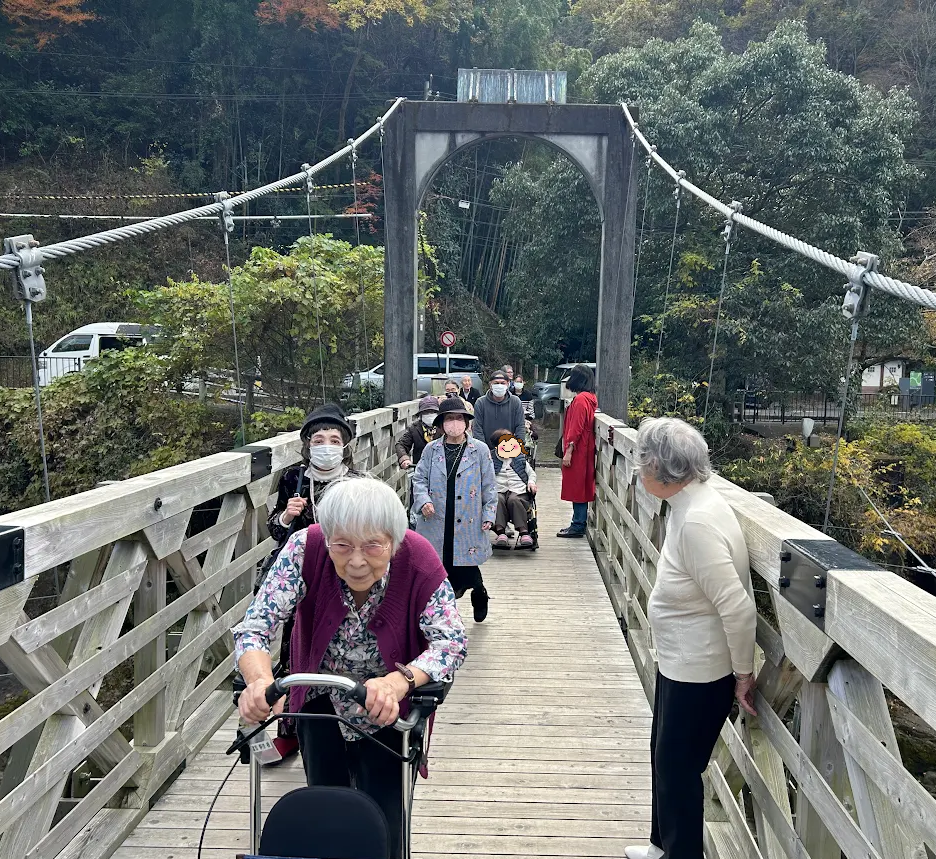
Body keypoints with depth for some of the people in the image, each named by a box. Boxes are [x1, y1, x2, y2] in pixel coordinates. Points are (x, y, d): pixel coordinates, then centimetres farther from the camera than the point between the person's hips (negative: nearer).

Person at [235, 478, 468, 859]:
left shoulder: (418, 561, -30)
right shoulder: (306, 549, -29)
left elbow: (453, 642, -29)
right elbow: (256, 623, -31)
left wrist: (399, 681, -48)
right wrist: (260, 680, -52)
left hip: (388, 710, -1)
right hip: (322, 700, 1)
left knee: (384, 821, 1)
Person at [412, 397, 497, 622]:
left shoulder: (480, 450, 2)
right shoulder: (431, 449, 5)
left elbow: (489, 486, 5)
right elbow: (419, 479, 8)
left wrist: (489, 515, -1)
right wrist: (423, 501, -10)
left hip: (468, 524, -2)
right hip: (435, 523, 2)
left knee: (466, 569, 2)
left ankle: (479, 593, 36)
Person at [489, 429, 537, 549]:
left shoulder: (520, 459, 21)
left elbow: (531, 473, 28)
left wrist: (531, 482, 8)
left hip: (518, 491, 0)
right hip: (498, 490, 0)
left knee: (514, 500, -35)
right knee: (498, 500, -36)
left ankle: (524, 532, -40)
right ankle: (500, 532, -42)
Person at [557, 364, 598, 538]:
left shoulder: (580, 399, -17)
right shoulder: (590, 398, 13)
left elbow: (576, 428, -20)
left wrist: (568, 451, -19)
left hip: (577, 451, -10)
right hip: (585, 450, 10)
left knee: (577, 486, -4)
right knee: (581, 487, 13)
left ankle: (578, 526, 1)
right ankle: (578, 524, 20)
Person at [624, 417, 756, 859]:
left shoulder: (697, 521, -30)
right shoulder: (689, 503, 0)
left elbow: (738, 607, -28)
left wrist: (743, 674, -15)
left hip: (698, 672, -9)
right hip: (680, 663, 9)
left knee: (677, 767, 11)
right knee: (664, 757, 25)